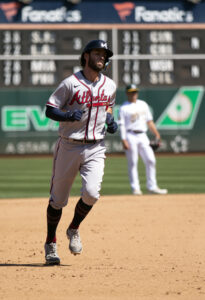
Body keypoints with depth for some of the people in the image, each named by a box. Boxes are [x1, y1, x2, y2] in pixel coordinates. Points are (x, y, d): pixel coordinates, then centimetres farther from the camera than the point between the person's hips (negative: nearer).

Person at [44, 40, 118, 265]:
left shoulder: (110, 86, 7)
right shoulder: (71, 83, -8)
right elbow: (49, 110, -7)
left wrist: (110, 119, 5)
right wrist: (69, 116, -25)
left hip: (95, 149, 3)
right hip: (69, 147, -3)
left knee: (91, 193, -17)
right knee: (58, 198, 5)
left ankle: (73, 230, 12)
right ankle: (50, 243, 24)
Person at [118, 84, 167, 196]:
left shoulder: (143, 105, 16)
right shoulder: (124, 108, -1)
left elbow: (149, 121, 19)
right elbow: (121, 125, -7)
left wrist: (157, 134, 13)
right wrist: (123, 140, -17)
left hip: (142, 136, 5)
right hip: (131, 136, -5)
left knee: (151, 160, -1)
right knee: (132, 163, -4)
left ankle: (152, 186, 4)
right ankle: (135, 188, 0)